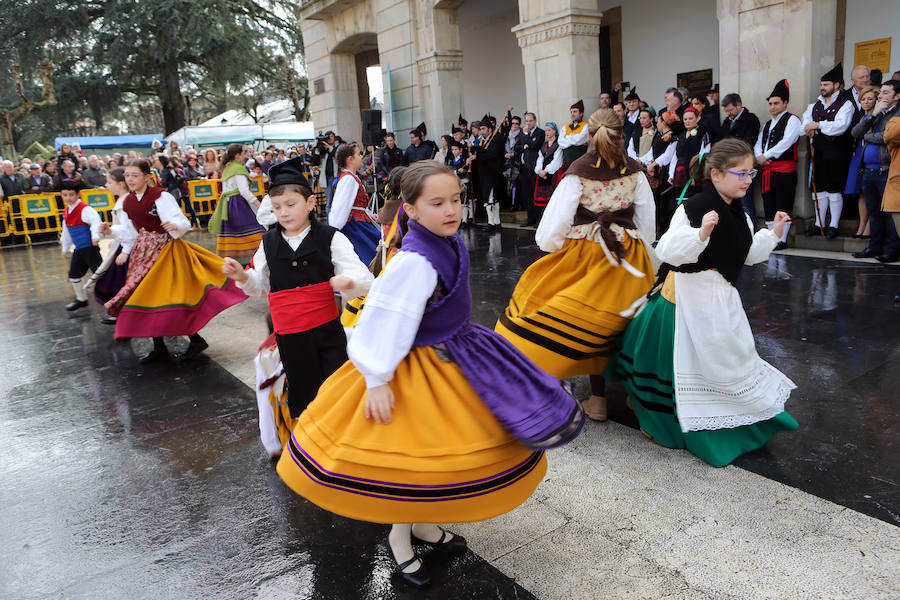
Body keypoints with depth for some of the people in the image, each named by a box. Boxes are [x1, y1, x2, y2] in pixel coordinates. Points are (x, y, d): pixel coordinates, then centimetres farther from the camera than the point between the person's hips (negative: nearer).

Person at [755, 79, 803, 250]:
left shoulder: (792, 120, -2)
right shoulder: (768, 124, 23)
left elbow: (786, 142, -14)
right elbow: (758, 144, 17)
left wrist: (766, 156, -13)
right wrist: (759, 156, -5)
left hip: (785, 171, -7)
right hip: (767, 171, 8)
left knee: (783, 207, -6)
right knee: (769, 206, 9)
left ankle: (782, 240, -2)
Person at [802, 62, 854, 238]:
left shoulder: (845, 104, -2)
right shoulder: (814, 105, 17)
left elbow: (841, 126, -16)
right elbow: (804, 124, 8)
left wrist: (818, 124, -20)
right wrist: (809, 129, -14)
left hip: (836, 153, -6)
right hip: (817, 152, 6)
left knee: (834, 189, -4)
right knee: (819, 188, 9)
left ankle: (834, 225, 3)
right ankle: (818, 224, 16)